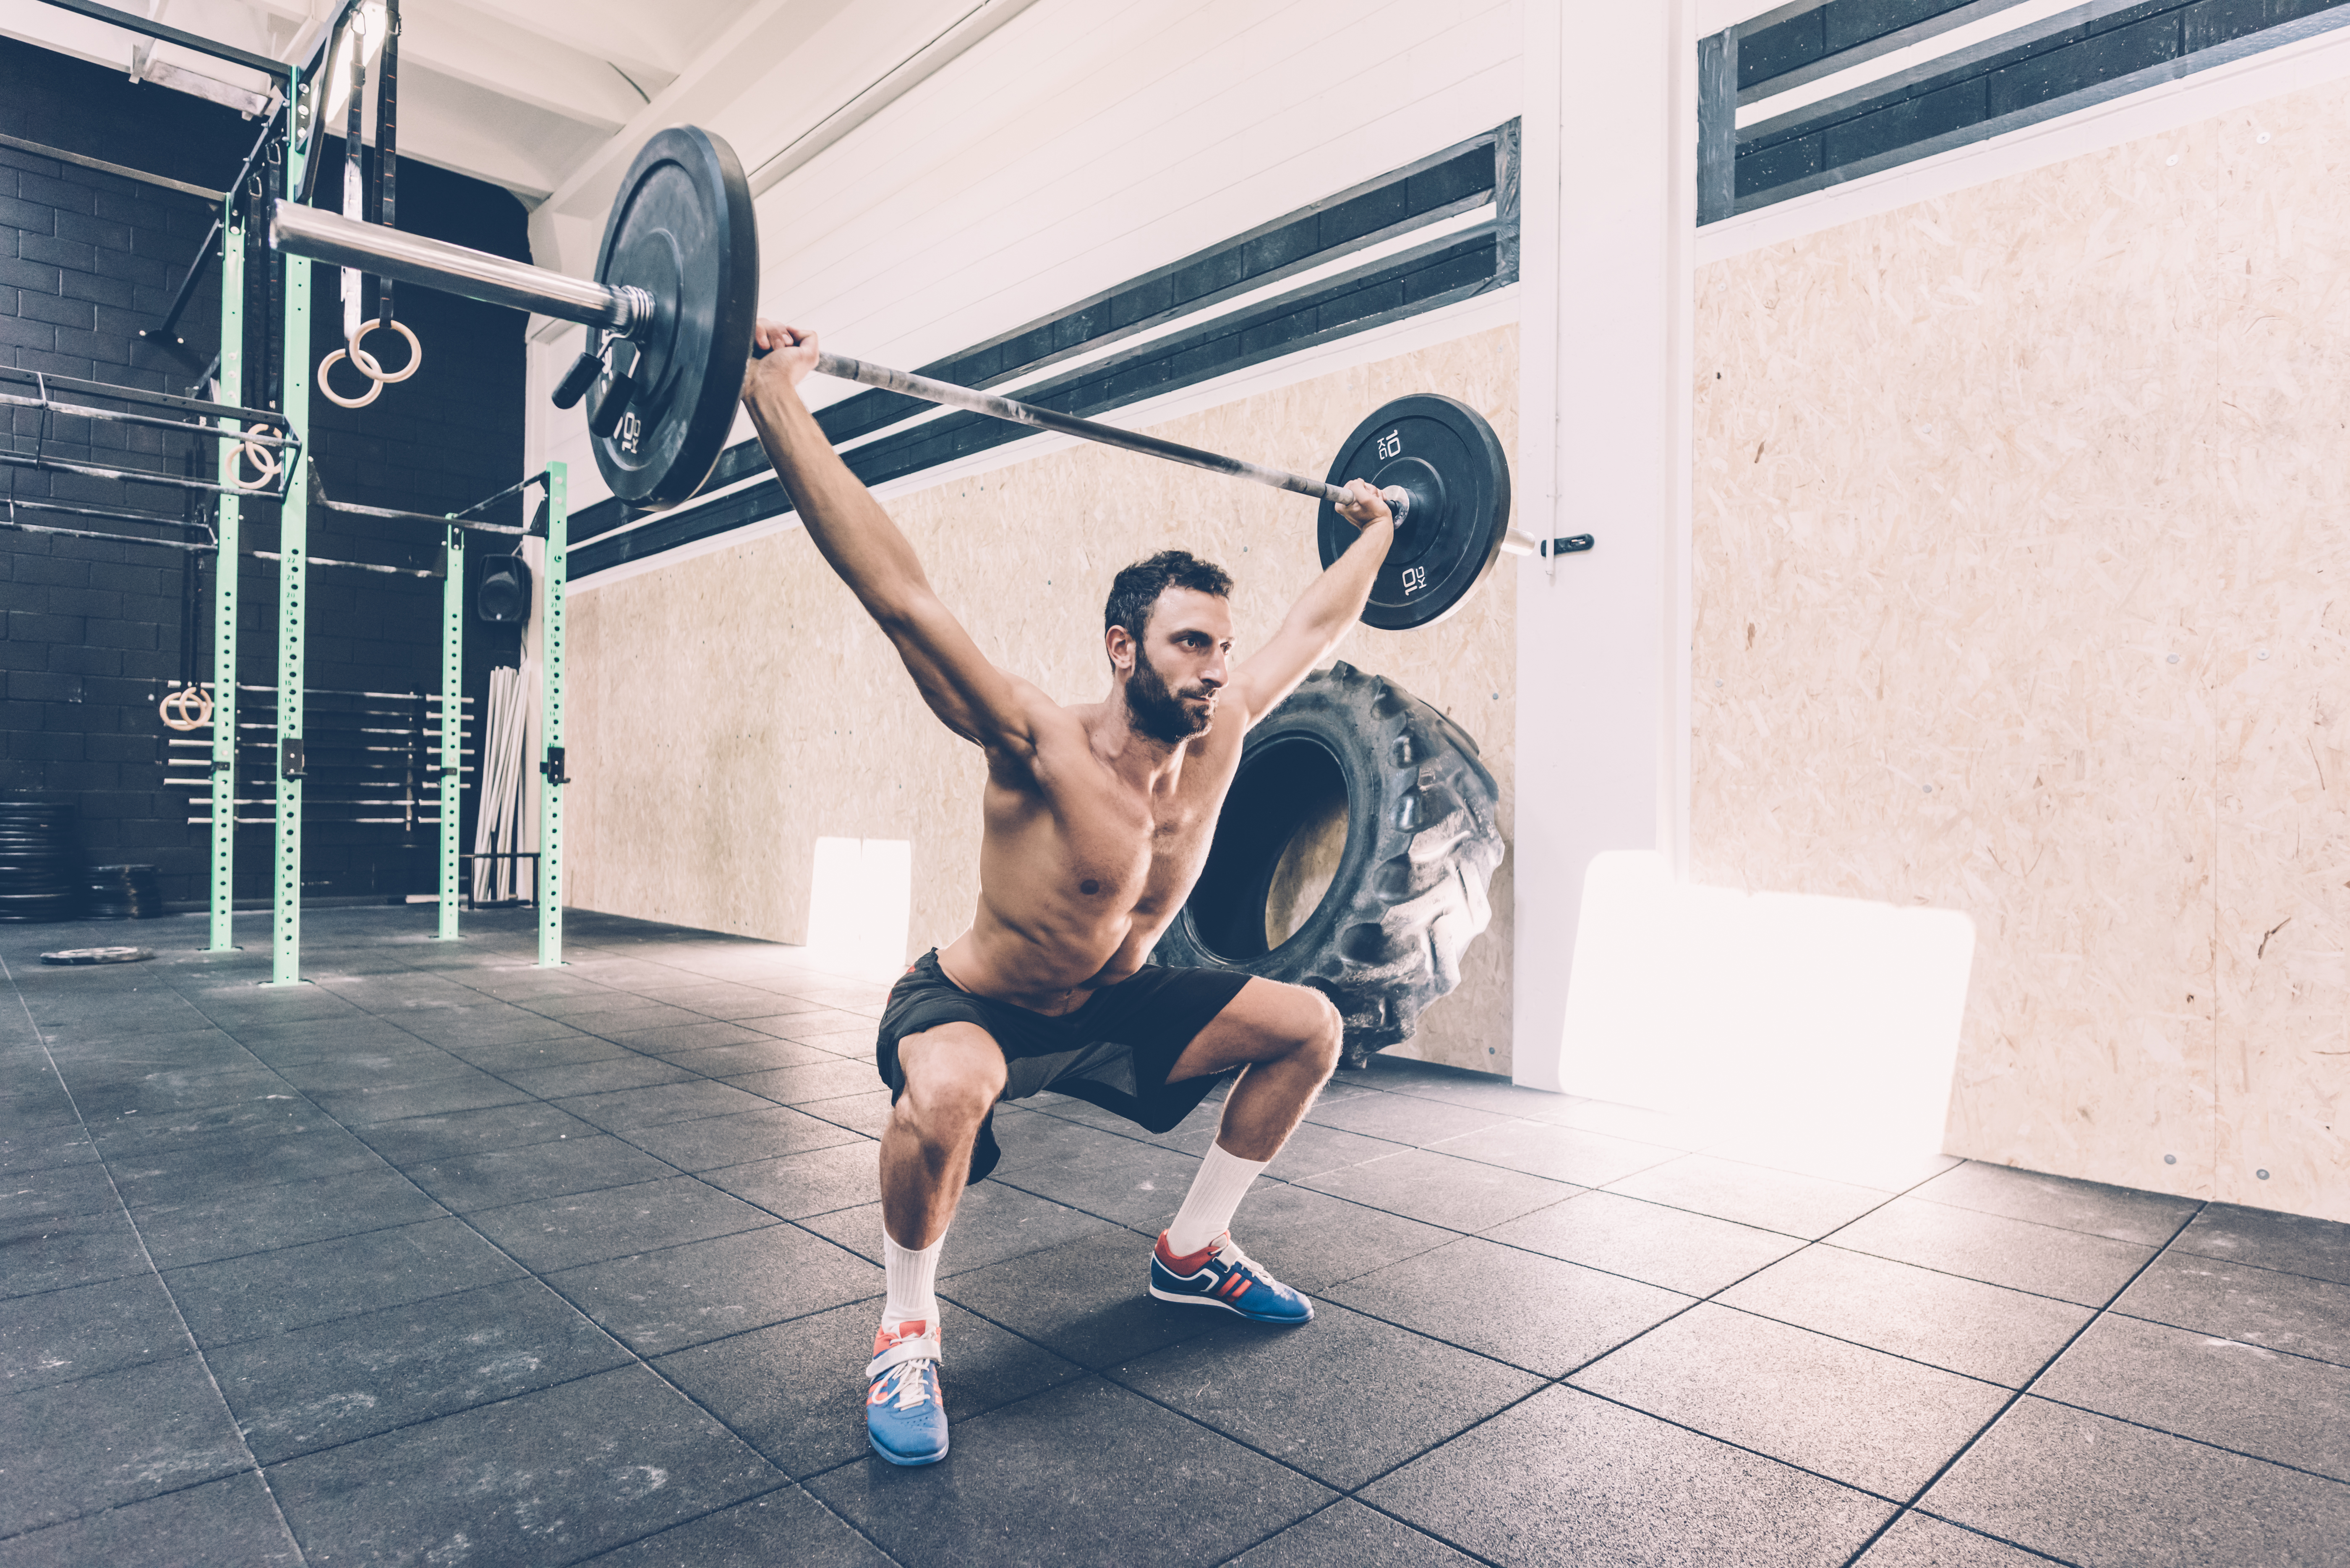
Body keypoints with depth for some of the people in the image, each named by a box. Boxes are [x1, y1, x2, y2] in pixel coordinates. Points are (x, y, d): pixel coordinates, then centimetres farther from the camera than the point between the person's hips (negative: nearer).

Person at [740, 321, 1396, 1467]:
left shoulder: (1221, 732, -12)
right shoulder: (1043, 750, -30)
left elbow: (1314, 628, 5)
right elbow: (899, 595, -38)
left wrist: (1374, 534, 16)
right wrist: (773, 396, -40)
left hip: (1108, 1007, 7)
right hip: (970, 1007, -6)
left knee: (1309, 1027, 2)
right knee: (947, 1090, -42)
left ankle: (1193, 1251, 18)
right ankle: (906, 1327, -11)